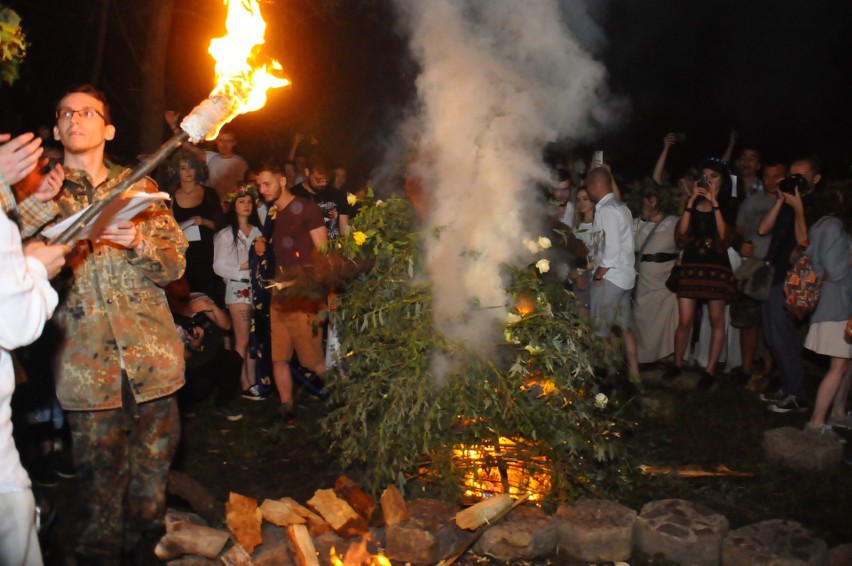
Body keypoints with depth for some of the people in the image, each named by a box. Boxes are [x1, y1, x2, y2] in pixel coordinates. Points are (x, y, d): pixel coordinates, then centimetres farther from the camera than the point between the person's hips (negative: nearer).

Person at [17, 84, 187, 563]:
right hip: (87, 360, -1)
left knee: (153, 469, 9)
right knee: (100, 476, 6)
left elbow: (175, 266, 4)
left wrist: (138, 242, -15)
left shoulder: (140, 188, 10)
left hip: (152, 356, 1)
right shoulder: (43, 192, 9)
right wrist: (37, 206, -16)